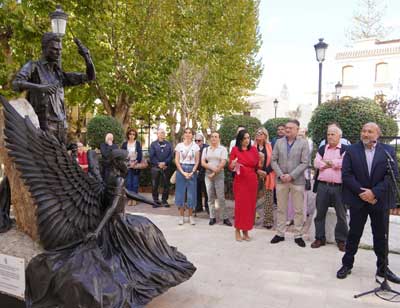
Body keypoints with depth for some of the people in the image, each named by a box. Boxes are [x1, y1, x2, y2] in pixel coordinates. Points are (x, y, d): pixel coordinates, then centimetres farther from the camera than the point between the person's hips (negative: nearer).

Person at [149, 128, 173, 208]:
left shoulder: (168, 144, 9)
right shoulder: (153, 144, 5)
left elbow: (171, 155, 1)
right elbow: (152, 156, -2)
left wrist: (164, 163, -14)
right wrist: (159, 164, -13)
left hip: (166, 167, 1)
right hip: (155, 167, -1)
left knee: (166, 184, 3)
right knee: (154, 185, 1)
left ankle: (164, 200, 13)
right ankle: (156, 200, 11)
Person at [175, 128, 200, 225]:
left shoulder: (195, 146, 3)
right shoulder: (179, 145, 3)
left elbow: (197, 161, 2)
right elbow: (176, 160, 0)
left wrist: (192, 172, -11)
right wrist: (183, 172, -10)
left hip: (192, 170, 0)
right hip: (181, 170, 0)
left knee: (191, 193, 2)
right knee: (181, 192, 3)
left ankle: (191, 216, 13)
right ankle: (181, 216, 13)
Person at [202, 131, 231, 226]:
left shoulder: (223, 149, 2)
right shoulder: (206, 149, 13)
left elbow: (223, 163, -7)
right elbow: (203, 163, 4)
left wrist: (214, 173, -10)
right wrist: (212, 167, -13)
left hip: (219, 174, -3)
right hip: (208, 174, 3)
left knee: (221, 197, -5)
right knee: (210, 197, 5)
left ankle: (225, 218, 3)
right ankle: (212, 217, 11)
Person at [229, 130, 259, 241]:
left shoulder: (254, 149, 6)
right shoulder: (235, 149, -1)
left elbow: (257, 166, 10)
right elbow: (230, 167, -3)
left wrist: (261, 158, -4)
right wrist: (233, 164, -21)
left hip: (252, 181, 3)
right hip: (240, 181, -3)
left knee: (250, 205, 5)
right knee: (240, 205, -1)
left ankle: (246, 230, 16)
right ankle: (238, 230, 11)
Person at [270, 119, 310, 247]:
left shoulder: (303, 143, -1)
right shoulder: (279, 142, 7)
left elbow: (304, 163, -7)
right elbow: (273, 160, 5)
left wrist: (291, 175, -15)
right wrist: (280, 174, -9)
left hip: (297, 180, -2)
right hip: (281, 180, 2)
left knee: (299, 210, 5)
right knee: (281, 209, 10)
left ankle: (298, 235, 18)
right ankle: (280, 233, 21)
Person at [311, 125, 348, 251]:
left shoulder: (345, 149, 1)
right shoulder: (322, 149, 12)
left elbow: (345, 163, -16)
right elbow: (316, 163, -3)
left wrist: (326, 162, -5)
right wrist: (335, 164, -9)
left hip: (339, 186, -3)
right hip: (323, 185, 3)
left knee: (341, 214, 5)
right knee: (320, 212, 7)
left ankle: (341, 240, 19)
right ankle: (320, 238, 19)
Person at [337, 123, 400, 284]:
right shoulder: (351, 150, 0)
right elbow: (346, 174, -6)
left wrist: (374, 192, -17)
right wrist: (361, 192, -15)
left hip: (380, 200, 1)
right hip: (358, 200, 0)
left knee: (380, 236, 12)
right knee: (354, 234, 9)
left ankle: (382, 268, 28)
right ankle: (347, 264, 22)